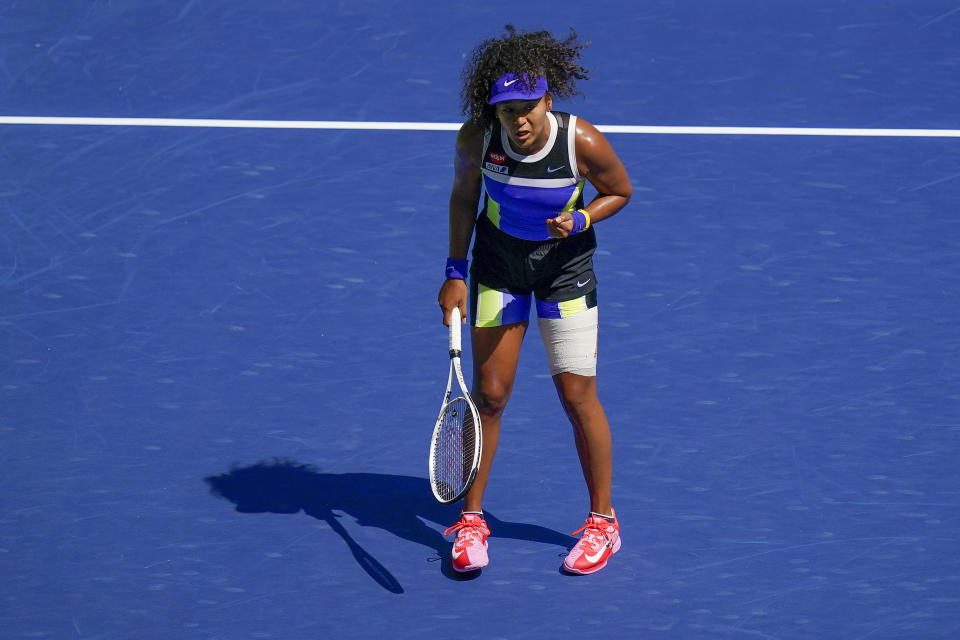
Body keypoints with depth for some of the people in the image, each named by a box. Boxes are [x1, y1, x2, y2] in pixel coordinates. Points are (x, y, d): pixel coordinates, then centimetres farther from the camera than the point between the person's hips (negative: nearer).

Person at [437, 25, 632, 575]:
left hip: (565, 262, -1)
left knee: (577, 394, -1)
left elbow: (620, 192, -7)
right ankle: (472, 519, 19)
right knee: (490, 392, 4)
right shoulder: (477, 138, -22)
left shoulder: (583, 143, -27)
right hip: (498, 261, 1)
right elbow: (464, 197, -2)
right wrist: (455, 274, -3)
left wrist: (580, 221, -25)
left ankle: (603, 521, 16)